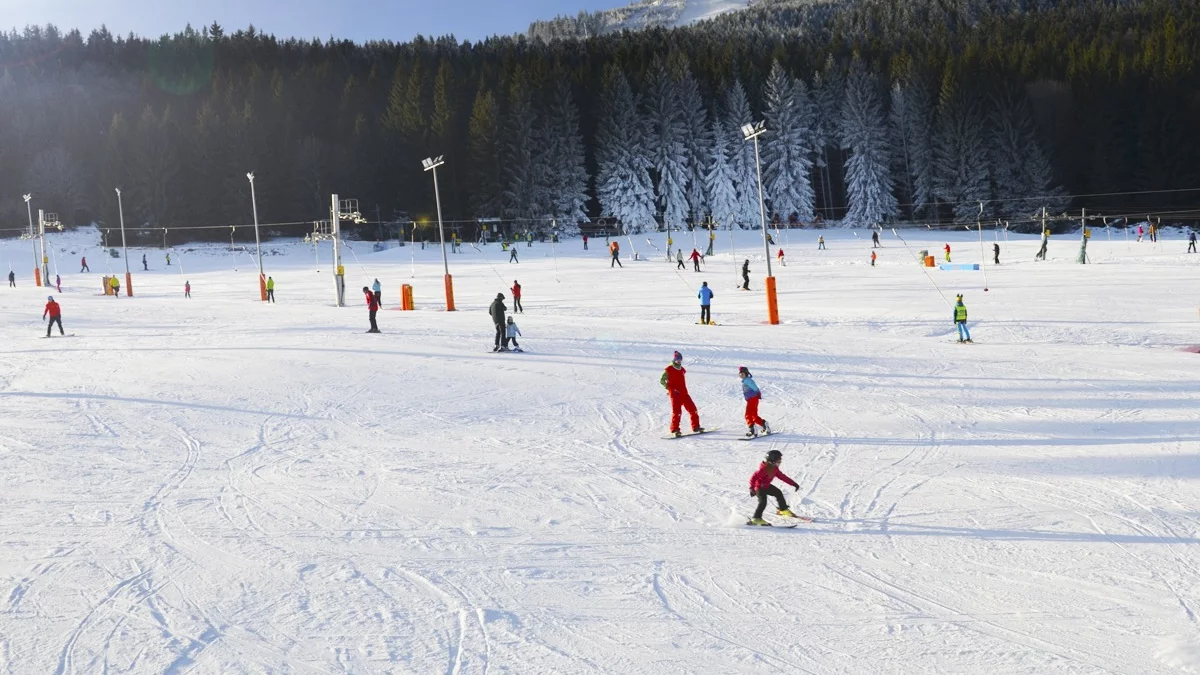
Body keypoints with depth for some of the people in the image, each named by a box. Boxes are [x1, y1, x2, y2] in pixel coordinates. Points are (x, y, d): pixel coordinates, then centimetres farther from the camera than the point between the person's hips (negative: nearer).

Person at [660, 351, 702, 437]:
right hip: (675, 394, -7)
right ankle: (675, 429, -9)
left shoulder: (682, 370, 17)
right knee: (676, 411, -15)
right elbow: (662, 380, -3)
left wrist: (684, 390, 16)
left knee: (692, 409, 4)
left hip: (684, 393, 7)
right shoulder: (669, 370, -3)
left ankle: (696, 427, 13)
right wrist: (669, 388, -10)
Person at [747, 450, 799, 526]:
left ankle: (783, 510, 39)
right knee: (763, 502, -23)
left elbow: (782, 476, 8)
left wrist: (793, 483, 9)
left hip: (766, 486, 9)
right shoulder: (764, 468, -30)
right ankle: (756, 519, -22)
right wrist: (752, 488, -31)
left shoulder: (774, 468, -2)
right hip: (759, 487, -9)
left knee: (778, 493, 18)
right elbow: (754, 477, -29)